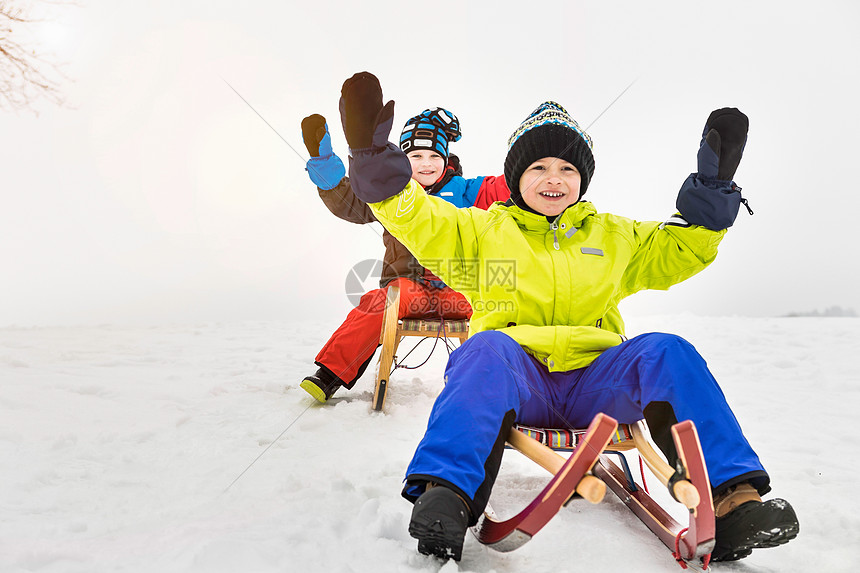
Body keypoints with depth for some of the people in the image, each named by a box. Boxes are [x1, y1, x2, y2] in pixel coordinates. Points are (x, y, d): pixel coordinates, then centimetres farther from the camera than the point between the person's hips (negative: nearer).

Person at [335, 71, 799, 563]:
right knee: (487, 348, -34)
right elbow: (416, 218, 3)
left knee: (666, 351, -23)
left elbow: (681, 250, 21)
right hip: (514, 381, -2)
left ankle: (731, 500, -31)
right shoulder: (484, 229, 15)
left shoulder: (612, 235, 24)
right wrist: (376, 159, -11)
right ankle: (447, 496, -47)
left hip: (593, 383, 3)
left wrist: (713, 186, 7)